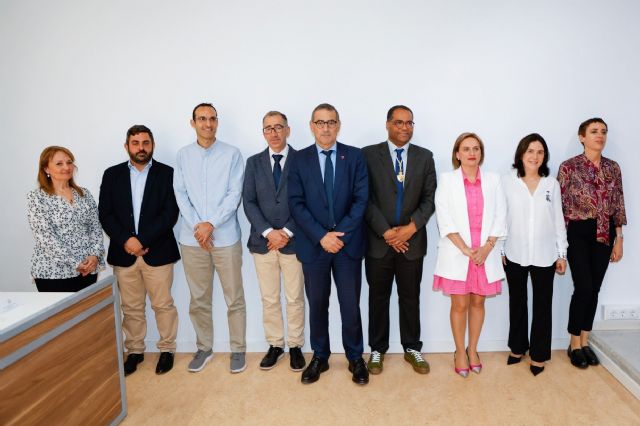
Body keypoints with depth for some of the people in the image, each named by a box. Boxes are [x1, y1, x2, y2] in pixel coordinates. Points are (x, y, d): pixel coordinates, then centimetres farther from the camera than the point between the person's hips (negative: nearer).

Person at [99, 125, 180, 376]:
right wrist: (126, 241, -12)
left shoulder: (167, 174, 0)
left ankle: (167, 350, 23)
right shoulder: (112, 175, 8)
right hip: (123, 252, 2)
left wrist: (142, 240, -14)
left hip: (158, 251, -2)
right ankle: (134, 351, 28)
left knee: (163, 305, 7)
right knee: (131, 308, 12)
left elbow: (170, 213, -8)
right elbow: (105, 214, 2)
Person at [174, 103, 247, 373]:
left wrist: (211, 224, -13)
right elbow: (180, 194, 3)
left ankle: (238, 349, 19)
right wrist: (197, 227, -9)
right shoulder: (183, 155, 8)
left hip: (225, 237, -2)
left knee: (234, 298, 4)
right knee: (198, 299, 12)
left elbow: (235, 194, -6)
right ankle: (204, 348, 28)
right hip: (192, 239, 2)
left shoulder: (231, 154, 0)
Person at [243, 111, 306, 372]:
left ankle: (295, 346, 23)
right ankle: (275, 345, 25)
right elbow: (249, 202, 1)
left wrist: (287, 232, -12)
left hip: (293, 240, -2)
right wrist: (268, 232, -12)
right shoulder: (254, 163, 7)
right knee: (269, 299, 10)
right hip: (263, 240, 2)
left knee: (295, 299, 8)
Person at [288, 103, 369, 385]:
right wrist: (321, 236, -13)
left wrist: (340, 233, -13)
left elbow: (361, 199, -3)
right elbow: (296, 203, -4)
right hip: (314, 244, 1)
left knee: (351, 306, 7)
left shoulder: (355, 156, 2)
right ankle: (319, 357, 30)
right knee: (317, 305, 12)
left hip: (348, 243, 0)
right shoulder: (299, 159, 3)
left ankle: (355, 358, 27)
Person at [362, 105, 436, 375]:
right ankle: (377, 349, 26)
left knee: (410, 298, 12)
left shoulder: (424, 157, 6)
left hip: (412, 240, 2)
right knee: (378, 297, 10)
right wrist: (386, 232, -13)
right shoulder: (369, 155, -2)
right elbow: (365, 199, -6)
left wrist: (411, 227, -11)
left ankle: (412, 348, 29)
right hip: (378, 240, -1)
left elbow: (429, 198, 2)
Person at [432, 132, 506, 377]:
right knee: (460, 304, 3)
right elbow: (444, 218, -7)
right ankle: (460, 352, 19)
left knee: (478, 302, 11)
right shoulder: (447, 180, 0)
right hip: (457, 253, -2)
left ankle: (473, 349, 26)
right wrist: (465, 248, -13)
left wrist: (487, 247, -9)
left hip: (486, 253, 2)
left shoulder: (492, 180, 7)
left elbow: (500, 216, 3)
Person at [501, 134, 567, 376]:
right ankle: (517, 347, 30)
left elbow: (558, 220, 5)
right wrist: (498, 249, -3)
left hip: (544, 255, 1)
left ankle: (538, 354, 21)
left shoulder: (552, 184, 3)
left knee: (542, 304, 7)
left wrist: (562, 254, 4)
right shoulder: (507, 182, -2)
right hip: (515, 254, -1)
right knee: (517, 302, 13)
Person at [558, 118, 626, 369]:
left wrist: (619, 240, 6)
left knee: (594, 289, 9)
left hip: (604, 234, 5)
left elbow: (618, 205, 9)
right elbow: (559, 205, -6)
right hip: (578, 233, -4)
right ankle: (574, 344, 11)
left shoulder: (613, 168, 7)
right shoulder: (569, 167, -6)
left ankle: (585, 341, 23)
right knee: (584, 288, -7)